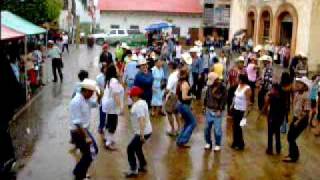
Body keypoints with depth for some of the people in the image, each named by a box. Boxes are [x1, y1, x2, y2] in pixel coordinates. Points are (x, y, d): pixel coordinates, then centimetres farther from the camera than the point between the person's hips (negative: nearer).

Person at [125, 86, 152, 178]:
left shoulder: (138, 105, -22)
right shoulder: (141, 102, 10)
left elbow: (141, 120, -30)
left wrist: (142, 134, -32)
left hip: (143, 133, -10)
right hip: (146, 131, 10)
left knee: (130, 149, -2)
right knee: (137, 148, 24)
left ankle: (133, 170, 5)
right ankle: (143, 166, 35)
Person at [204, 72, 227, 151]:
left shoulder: (222, 88, -13)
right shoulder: (209, 86, 3)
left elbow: (224, 99, -13)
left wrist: (220, 110, -15)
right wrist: (205, 105, 9)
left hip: (217, 111, -5)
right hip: (209, 110, 5)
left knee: (217, 129, 2)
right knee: (207, 128, 11)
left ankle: (217, 144, 17)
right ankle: (208, 143, 27)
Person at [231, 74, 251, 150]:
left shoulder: (247, 89, -20)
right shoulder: (239, 85, 4)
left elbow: (248, 102, -19)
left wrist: (246, 113, -20)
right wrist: (232, 105, 16)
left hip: (242, 111, -7)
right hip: (235, 109, 7)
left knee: (238, 127, 3)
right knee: (235, 126, 14)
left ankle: (240, 144, 20)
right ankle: (235, 142, 30)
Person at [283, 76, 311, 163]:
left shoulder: (306, 97, -23)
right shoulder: (297, 93, 0)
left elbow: (306, 112, -21)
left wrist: (298, 121, -18)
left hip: (302, 120, -7)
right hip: (295, 118, 7)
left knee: (291, 138, 0)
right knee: (290, 137, 14)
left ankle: (294, 156, 18)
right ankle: (292, 154, 33)